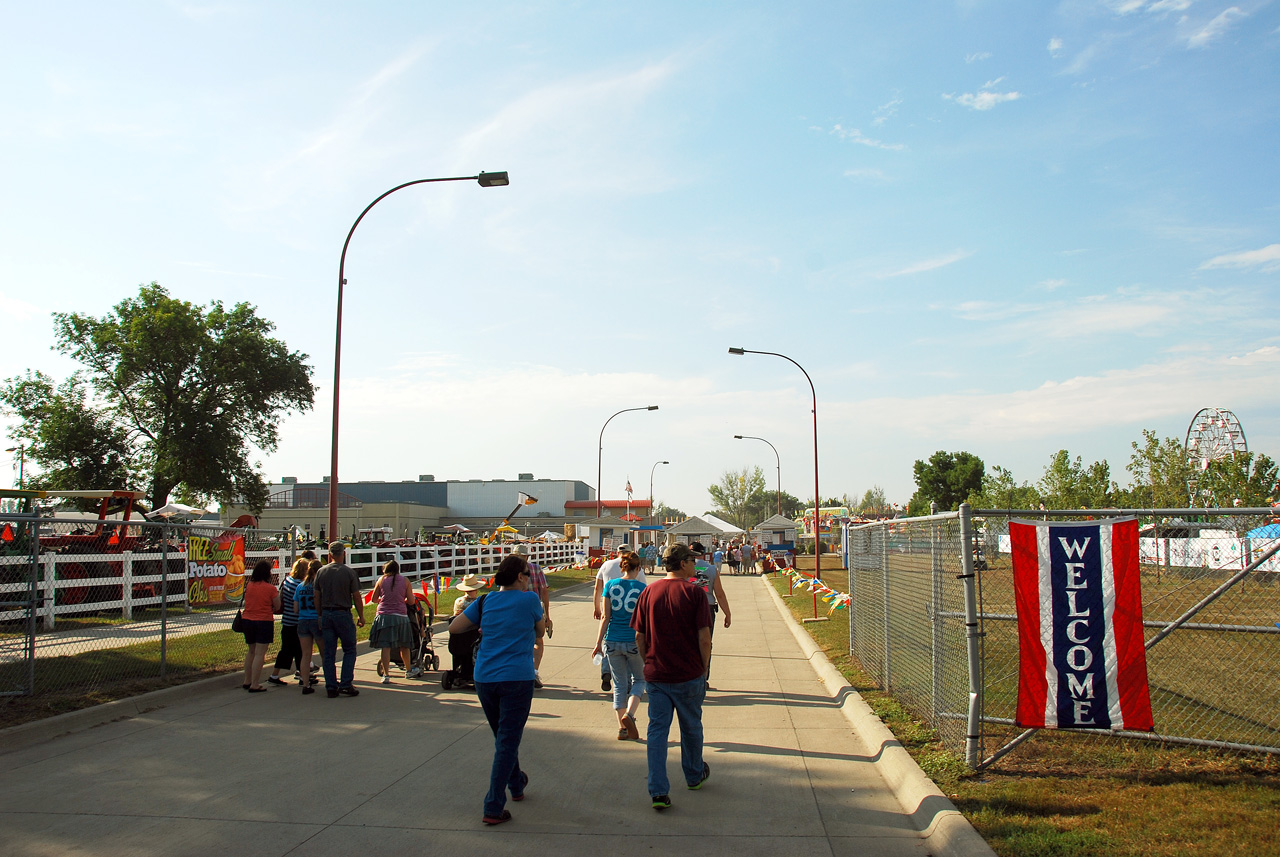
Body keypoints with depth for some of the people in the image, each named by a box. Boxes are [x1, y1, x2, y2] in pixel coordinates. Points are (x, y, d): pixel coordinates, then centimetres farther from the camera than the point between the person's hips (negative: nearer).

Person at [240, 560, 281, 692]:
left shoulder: (248, 586, 2)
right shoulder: (270, 588, -13)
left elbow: (247, 601, 15)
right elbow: (277, 607, -6)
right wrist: (277, 595, 10)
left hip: (247, 620, 6)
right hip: (264, 622, -6)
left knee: (251, 651, 20)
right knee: (260, 654, -2)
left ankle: (247, 681, 26)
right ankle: (254, 685, -2)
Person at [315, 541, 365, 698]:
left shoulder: (321, 572, 3)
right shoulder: (349, 572, -8)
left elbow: (317, 597, 7)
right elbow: (356, 597, -6)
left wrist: (320, 615, 17)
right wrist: (361, 616, 4)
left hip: (326, 614, 4)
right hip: (343, 614, -4)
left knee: (329, 653, 9)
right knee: (349, 651, 6)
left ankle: (331, 687, 10)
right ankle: (345, 685, 0)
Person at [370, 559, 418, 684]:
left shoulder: (382, 579, 3)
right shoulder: (405, 580, 4)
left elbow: (374, 599, 11)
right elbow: (411, 601, 3)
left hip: (383, 616, -1)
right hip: (400, 616, 1)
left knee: (385, 646, -1)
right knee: (404, 646, 16)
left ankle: (386, 675, -6)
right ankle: (408, 670, 32)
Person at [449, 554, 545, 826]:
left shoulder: (485, 602, 6)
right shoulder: (529, 600, -4)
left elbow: (454, 628, 8)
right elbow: (540, 631, 11)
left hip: (484, 679, 5)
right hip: (516, 678, -5)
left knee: (503, 738, 22)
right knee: (507, 743, 0)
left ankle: (516, 784, 42)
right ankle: (493, 808, -3)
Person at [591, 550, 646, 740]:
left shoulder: (610, 585, 1)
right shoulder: (642, 588, -6)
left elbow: (606, 617, 0)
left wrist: (598, 642, 5)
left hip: (613, 641, 3)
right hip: (634, 641, -2)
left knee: (620, 684, 13)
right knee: (639, 680, 16)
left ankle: (622, 728, 12)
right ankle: (629, 714, -7)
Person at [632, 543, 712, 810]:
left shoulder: (649, 592, 0)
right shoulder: (693, 593, -10)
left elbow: (639, 637, 3)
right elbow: (704, 638, -12)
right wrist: (704, 668, 1)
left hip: (656, 675, 2)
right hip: (689, 675, -2)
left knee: (657, 730, 5)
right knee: (691, 727, 18)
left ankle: (658, 791, 0)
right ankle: (694, 775, 37)